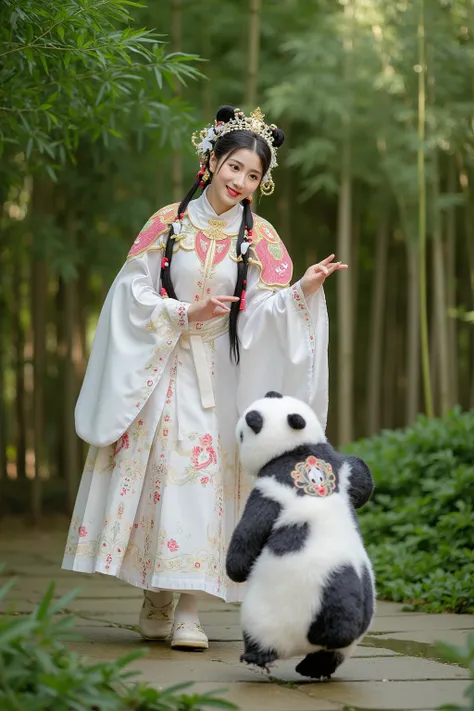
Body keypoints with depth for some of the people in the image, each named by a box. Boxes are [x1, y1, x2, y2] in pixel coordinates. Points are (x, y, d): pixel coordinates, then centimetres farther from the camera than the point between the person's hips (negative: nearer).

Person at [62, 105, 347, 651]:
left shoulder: (259, 238, 5)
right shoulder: (169, 224, 4)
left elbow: (265, 311, -5)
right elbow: (133, 291, 2)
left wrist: (304, 289, -22)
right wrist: (186, 313, -10)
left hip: (222, 375, 0)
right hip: (160, 367, 0)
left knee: (203, 473, -7)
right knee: (156, 468, -3)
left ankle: (188, 609, -5)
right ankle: (155, 603, 9)